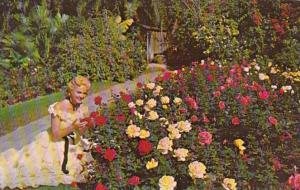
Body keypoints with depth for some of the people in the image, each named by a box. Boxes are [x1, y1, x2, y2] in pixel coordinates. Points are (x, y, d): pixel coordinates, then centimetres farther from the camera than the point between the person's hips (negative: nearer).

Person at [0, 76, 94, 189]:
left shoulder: (83, 109, -9)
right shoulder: (59, 108, -25)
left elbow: (81, 133, -1)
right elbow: (56, 134, -23)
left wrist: (82, 127, -23)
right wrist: (73, 127, -35)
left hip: (73, 146, 5)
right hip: (55, 145, -5)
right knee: (34, 165, -3)